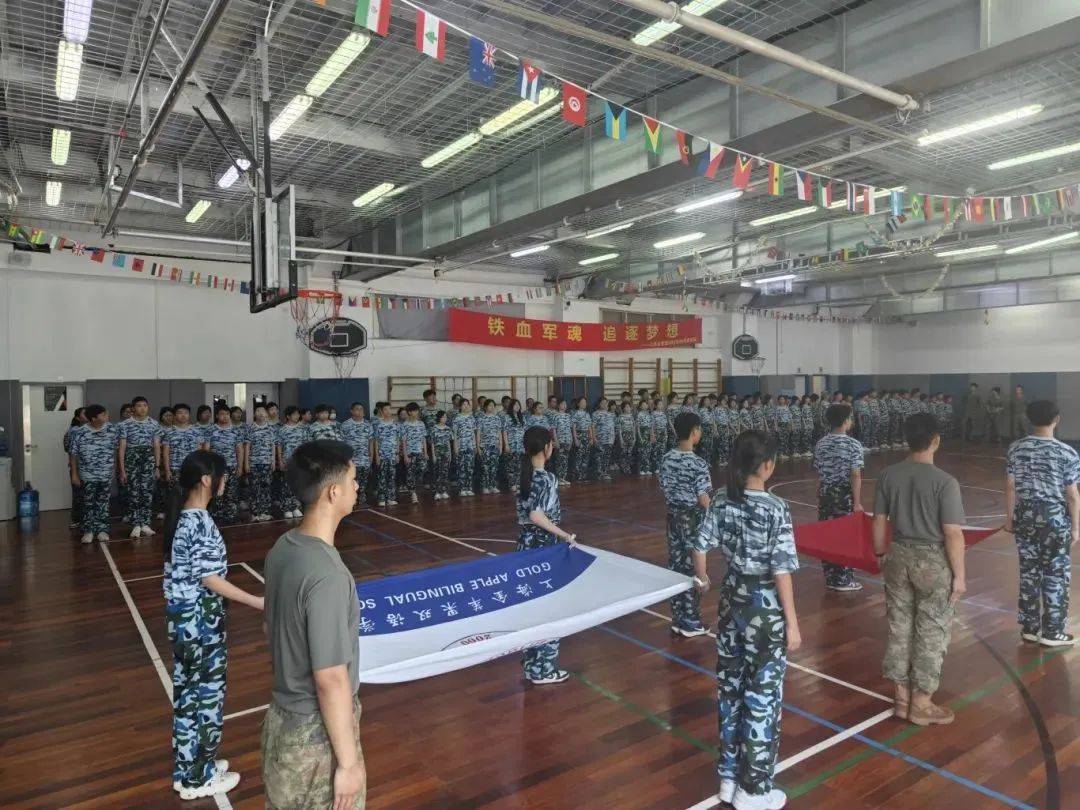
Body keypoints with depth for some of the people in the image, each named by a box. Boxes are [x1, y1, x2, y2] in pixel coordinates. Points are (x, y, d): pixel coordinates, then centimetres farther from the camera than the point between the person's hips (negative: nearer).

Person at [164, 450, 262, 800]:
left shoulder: (180, 516, 5)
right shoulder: (201, 522, -22)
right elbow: (209, 579, -22)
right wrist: (257, 601, -21)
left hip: (182, 618, 9)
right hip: (201, 621, -9)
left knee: (186, 692, 19)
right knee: (208, 695, 7)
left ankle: (185, 769, 34)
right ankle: (200, 777, 22)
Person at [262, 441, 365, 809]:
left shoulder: (282, 549, -4)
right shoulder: (327, 576, -31)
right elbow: (331, 681, -26)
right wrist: (349, 761, -16)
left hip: (283, 718, 8)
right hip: (318, 734, -8)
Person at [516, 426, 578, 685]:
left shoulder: (525, 474, 6)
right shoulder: (545, 477, -18)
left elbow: (528, 512, 10)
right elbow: (536, 516, -26)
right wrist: (565, 536, -20)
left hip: (527, 542, 8)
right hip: (543, 545, -8)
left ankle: (531, 663, 27)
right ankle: (543, 669, 12)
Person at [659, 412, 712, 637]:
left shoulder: (666, 458, 0)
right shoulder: (698, 463, -19)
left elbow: (665, 489, 7)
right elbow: (703, 499, -17)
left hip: (674, 516, 6)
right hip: (693, 519, -6)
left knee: (675, 565, 12)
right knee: (693, 568, 4)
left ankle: (678, 619, 22)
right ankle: (690, 622, 14)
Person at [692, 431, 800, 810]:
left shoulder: (721, 502, -4)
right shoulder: (776, 509, -19)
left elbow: (700, 548, 2)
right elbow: (781, 571, -19)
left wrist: (702, 579, 23)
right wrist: (792, 623, -10)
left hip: (732, 598, 6)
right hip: (765, 605, -5)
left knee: (730, 686, 17)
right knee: (762, 695, 8)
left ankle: (729, 777, 32)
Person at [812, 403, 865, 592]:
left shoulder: (820, 444, 5)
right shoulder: (853, 445, -10)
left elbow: (819, 473, 5)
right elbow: (855, 476, -14)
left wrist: (820, 496, 13)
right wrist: (857, 502, -13)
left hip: (826, 494, 5)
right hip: (845, 495, -5)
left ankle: (830, 578, 19)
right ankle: (844, 579, 12)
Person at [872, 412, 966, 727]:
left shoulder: (888, 475, -3)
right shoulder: (945, 482, -17)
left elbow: (879, 522, 4)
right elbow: (953, 534, -16)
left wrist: (880, 554, 18)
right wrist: (959, 575, -6)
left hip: (899, 556, 5)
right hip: (934, 561, -4)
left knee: (899, 628, 14)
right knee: (931, 633, 9)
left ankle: (903, 698, 26)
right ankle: (921, 704, 21)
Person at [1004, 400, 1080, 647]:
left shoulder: (1015, 449, -3)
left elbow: (1010, 487, 1)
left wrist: (1009, 517, 12)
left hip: (1025, 515, 3)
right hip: (1055, 517, -3)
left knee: (1028, 572, 13)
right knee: (1056, 576, 9)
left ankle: (1029, 627, 22)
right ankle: (1052, 632, 17)